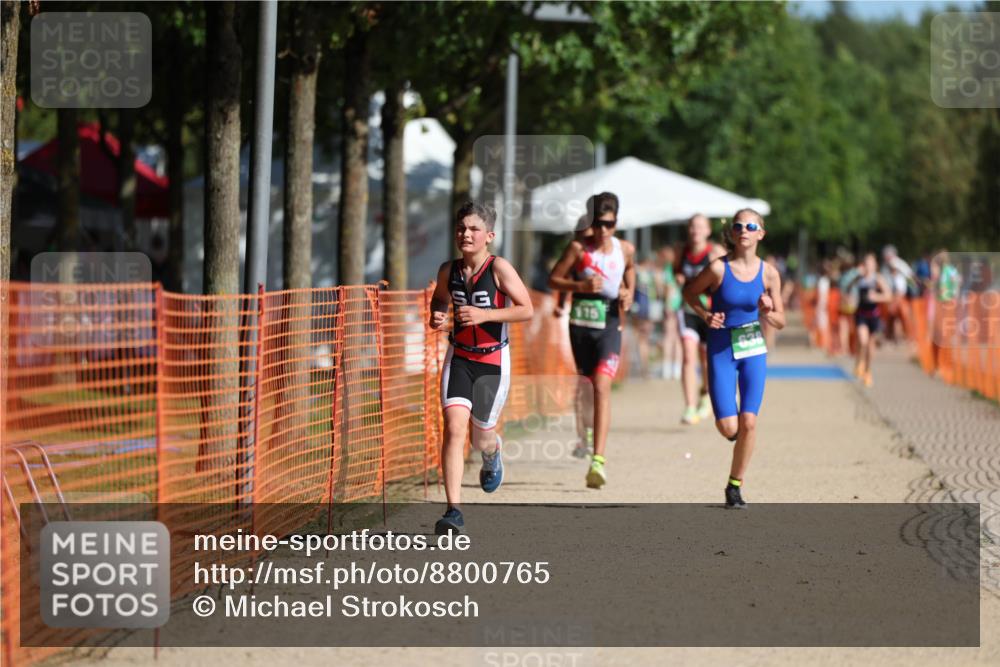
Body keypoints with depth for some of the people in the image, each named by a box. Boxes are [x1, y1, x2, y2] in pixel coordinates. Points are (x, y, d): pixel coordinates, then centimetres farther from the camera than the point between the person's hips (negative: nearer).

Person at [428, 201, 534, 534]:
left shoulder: (499, 267, -14)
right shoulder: (448, 270, -1)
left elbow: (526, 309, -15)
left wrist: (484, 315, -25)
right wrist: (436, 316, -3)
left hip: (493, 361, -2)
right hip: (459, 358, 2)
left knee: (481, 437, 12)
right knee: (454, 427, -18)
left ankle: (492, 455, 54)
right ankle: (453, 512, -19)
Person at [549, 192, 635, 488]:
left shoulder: (626, 250, 5)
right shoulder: (578, 248, 0)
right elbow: (554, 279, 3)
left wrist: (628, 296, -2)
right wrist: (580, 285, -13)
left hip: (610, 325, -1)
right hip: (581, 323, 1)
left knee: (602, 386, -17)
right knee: (587, 387, 12)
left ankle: (598, 461, -25)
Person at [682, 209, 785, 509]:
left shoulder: (768, 273, -3)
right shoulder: (718, 268, -10)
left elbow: (780, 321, 5)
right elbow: (689, 291, 5)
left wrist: (766, 313, -16)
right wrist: (705, 314, -11)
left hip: (754, 349, 2)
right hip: (721, 349, -2)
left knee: (748, 423, -8)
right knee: (728, 427, -9)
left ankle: (735, 485, 9)